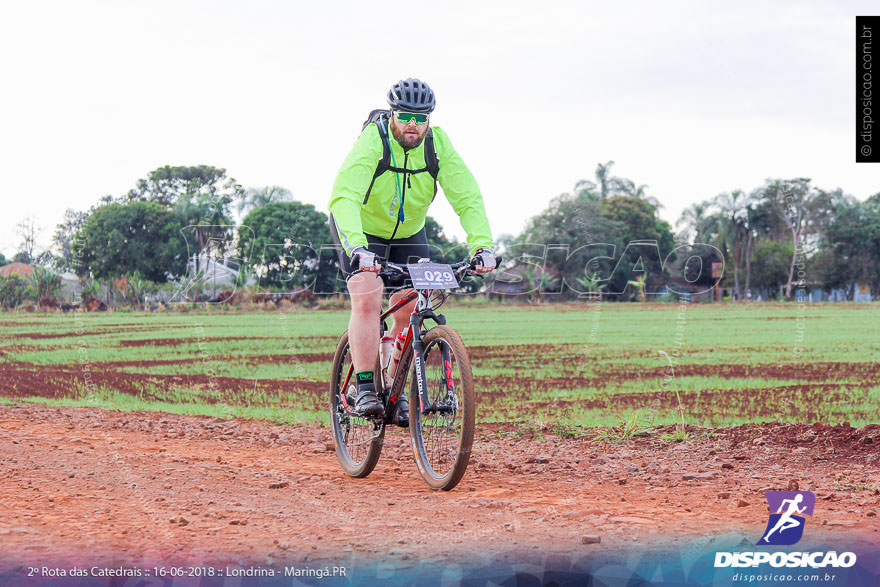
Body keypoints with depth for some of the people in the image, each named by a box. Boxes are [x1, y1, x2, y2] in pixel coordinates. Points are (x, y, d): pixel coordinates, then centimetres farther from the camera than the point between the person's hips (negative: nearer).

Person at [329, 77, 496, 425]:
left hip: (408, 232, 4)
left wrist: (481, 246, -39)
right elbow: (343, 197, -42)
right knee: (367, 300, -22)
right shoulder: (372, 141, -30)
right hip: (361, 230, -4)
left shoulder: (438, 145, -20)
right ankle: (364, 388, -15)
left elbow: (467, 197, -23)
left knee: (411, 310, -4)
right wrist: (356, 247, -58)